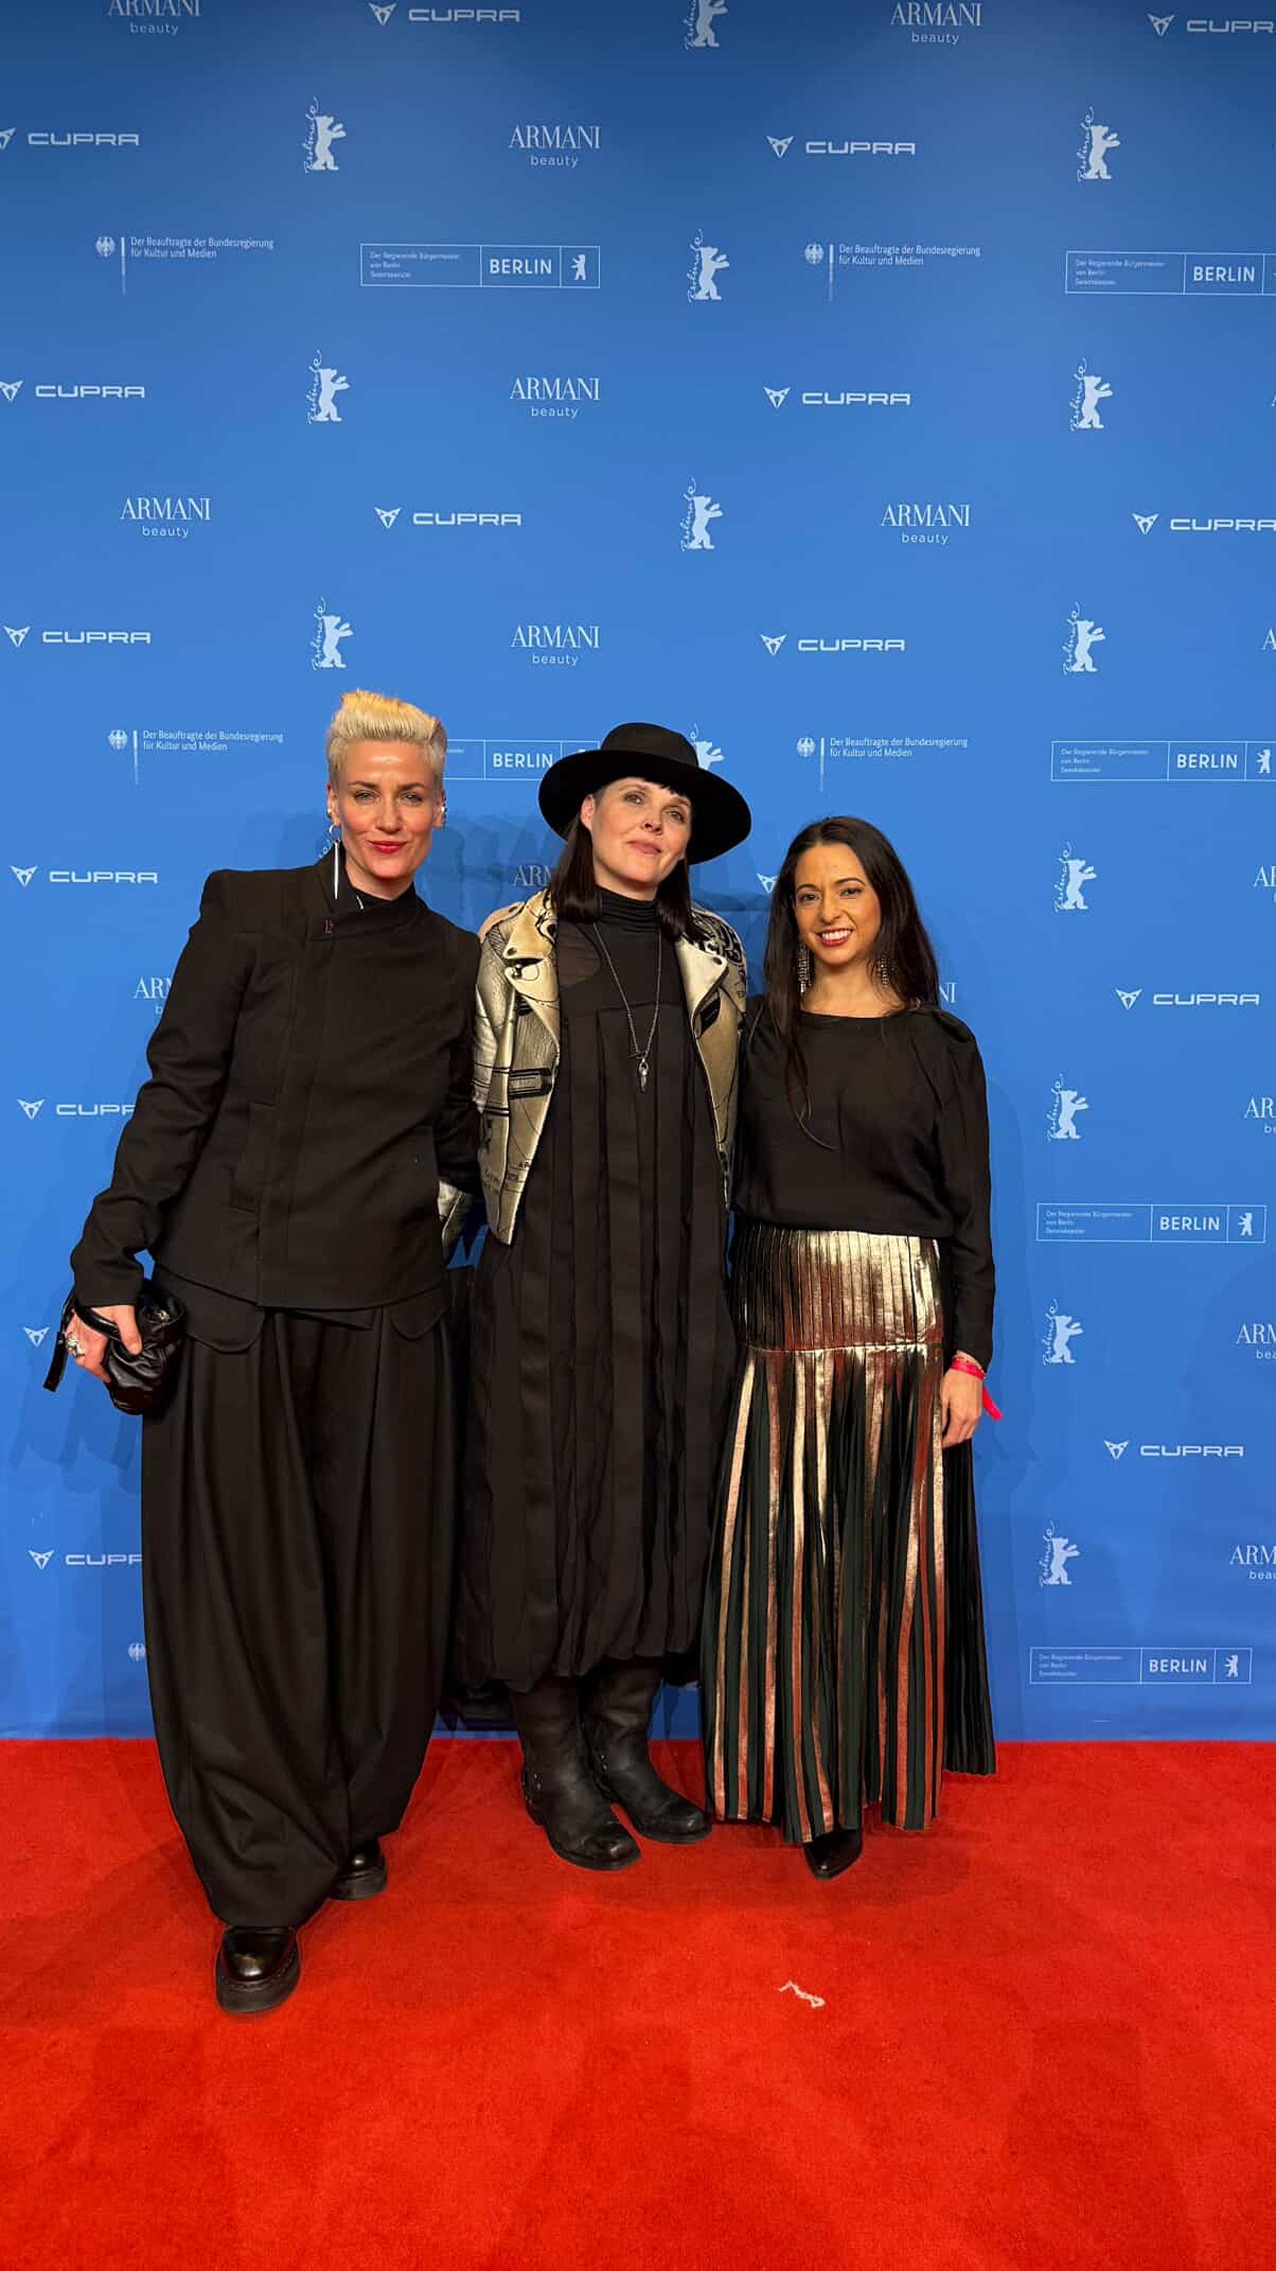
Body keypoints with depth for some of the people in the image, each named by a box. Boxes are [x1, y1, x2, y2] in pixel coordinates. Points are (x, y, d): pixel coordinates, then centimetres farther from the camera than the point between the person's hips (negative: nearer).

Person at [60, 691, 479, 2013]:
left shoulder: (455, 964, 8)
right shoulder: (250, 912, -1)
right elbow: (176, 1098, -3)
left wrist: (437, 1207, 0)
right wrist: (110, 1269, -6)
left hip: (386, 1312, 3)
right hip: (235, 1297, -2)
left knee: (382, 1583, 9)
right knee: (238, 1589, 3)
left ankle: (352, 1819, 35)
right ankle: (264, 1890, 21)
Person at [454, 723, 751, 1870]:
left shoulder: (713, 957, 11)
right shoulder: (514, 945, 2)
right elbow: (478, 1106, 3)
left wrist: (713, 1262, 14)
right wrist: (468, 1227, 0)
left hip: (676, 1280, 4)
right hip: (548, 1273, -3)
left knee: (661, 1495, 9)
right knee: (546, 1498, 3)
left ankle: (622, 1740, 26)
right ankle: (554, 1762, 20)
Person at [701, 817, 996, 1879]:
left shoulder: (938, 1044, 2)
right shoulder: (760, 1030, 6)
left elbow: (970, 1212, 1)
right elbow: (735, 1185, 5)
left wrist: (967, 1356, -5)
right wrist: (732, 1320, -3)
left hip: (901, 1324, -1)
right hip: (782, 1326, 1)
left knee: (890, 1555, 6)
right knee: (784, 1553, 5)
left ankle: (866, 1773, 26)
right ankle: (799, 1778, 22)